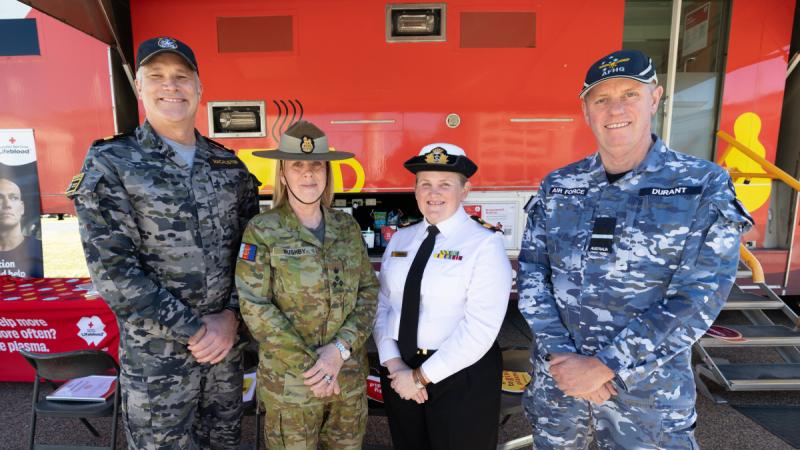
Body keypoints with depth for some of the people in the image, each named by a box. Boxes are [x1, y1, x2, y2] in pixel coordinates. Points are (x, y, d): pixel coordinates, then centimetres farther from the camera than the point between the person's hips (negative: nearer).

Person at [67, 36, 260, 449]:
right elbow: (112, 269, -14)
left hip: (227, 342, 4)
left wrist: (231, 315, -9)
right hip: (155, 353, -3)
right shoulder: (110, 163, -8)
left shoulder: (229, 166, 4)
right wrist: (193, 329, -16)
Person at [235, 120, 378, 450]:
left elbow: (369, 290, 0)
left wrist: (341, 348, -13)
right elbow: (254, 307, -14)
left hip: (350, 376, 4)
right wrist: (308, 366, -15)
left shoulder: (347, 227, 1)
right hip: (288, 380, -3)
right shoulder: (262, 230, -9)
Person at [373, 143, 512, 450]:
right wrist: (393, 363, -11)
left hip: (461, 377, -4)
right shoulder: (400, 239, 4)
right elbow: (381, 305, 3)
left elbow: (480, 329, -18)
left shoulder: (485, 244, -12)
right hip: (399, 373, 5)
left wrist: (421, 376, -14)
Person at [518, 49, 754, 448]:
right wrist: (560, 355, -13)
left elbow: (698, 298, -16)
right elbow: (531, 273, -3)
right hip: (555, 377, 3)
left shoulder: (704, 186, -9)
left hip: (647, 390, -2)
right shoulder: (556, 187, -1)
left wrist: (604, 366, -19)